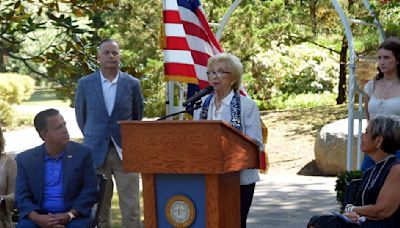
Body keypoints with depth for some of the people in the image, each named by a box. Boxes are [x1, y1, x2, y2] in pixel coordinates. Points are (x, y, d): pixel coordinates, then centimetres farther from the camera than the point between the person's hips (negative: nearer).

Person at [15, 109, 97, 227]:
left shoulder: (82, 153, 4)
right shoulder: (25, 159, 7)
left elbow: (90, 191, 0)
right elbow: (22, 197, 2)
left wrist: (69, 215, -16)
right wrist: (37, 218, -18)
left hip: (73, 216, -1)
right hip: (39, 217, 1)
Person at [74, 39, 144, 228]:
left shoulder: (132, 84, 3)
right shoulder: (85, 83, 3)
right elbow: (80, 114, 15)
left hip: (125, 152, 0)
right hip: (96, 153, 1)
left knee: (131, 209, -3)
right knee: (99, 209, 6)